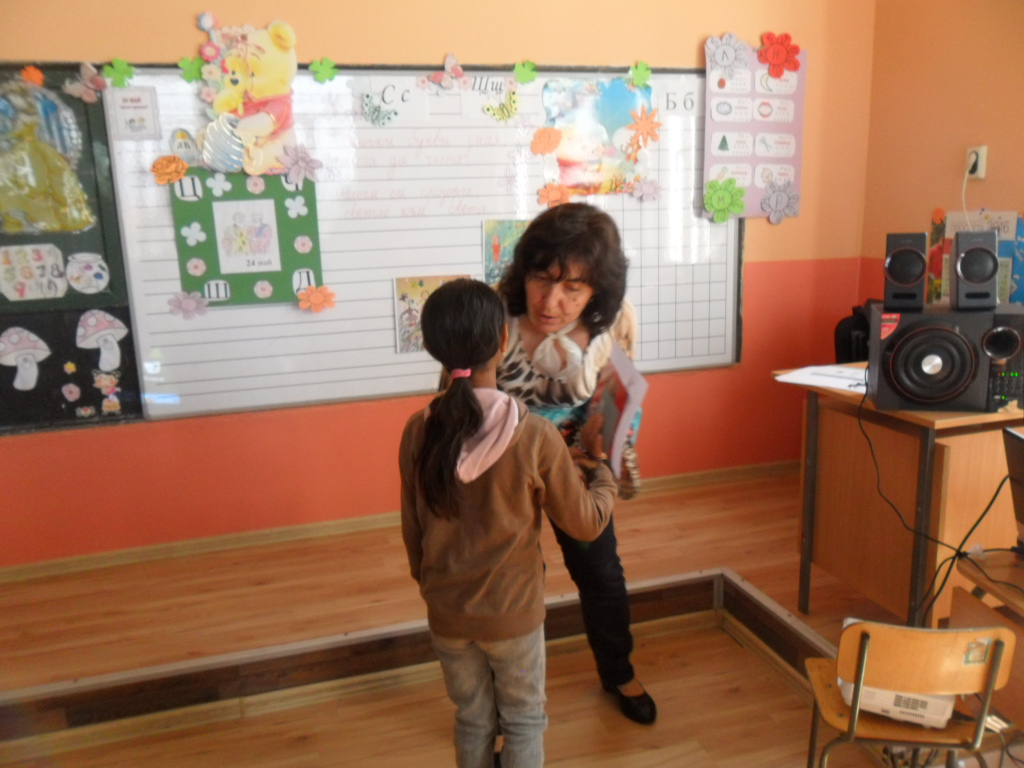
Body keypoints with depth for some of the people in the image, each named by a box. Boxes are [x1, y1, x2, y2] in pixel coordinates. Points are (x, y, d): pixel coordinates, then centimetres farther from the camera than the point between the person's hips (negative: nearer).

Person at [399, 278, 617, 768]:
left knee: (472, 720, 23)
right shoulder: (535, 436, -22)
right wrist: (602, 467, 7)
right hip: (513, 611, -3)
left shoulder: (418, 433, -13)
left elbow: (412, 530, -1)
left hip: (446, 613, 3)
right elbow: (585, 523, -11)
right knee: (523, 720, 21)